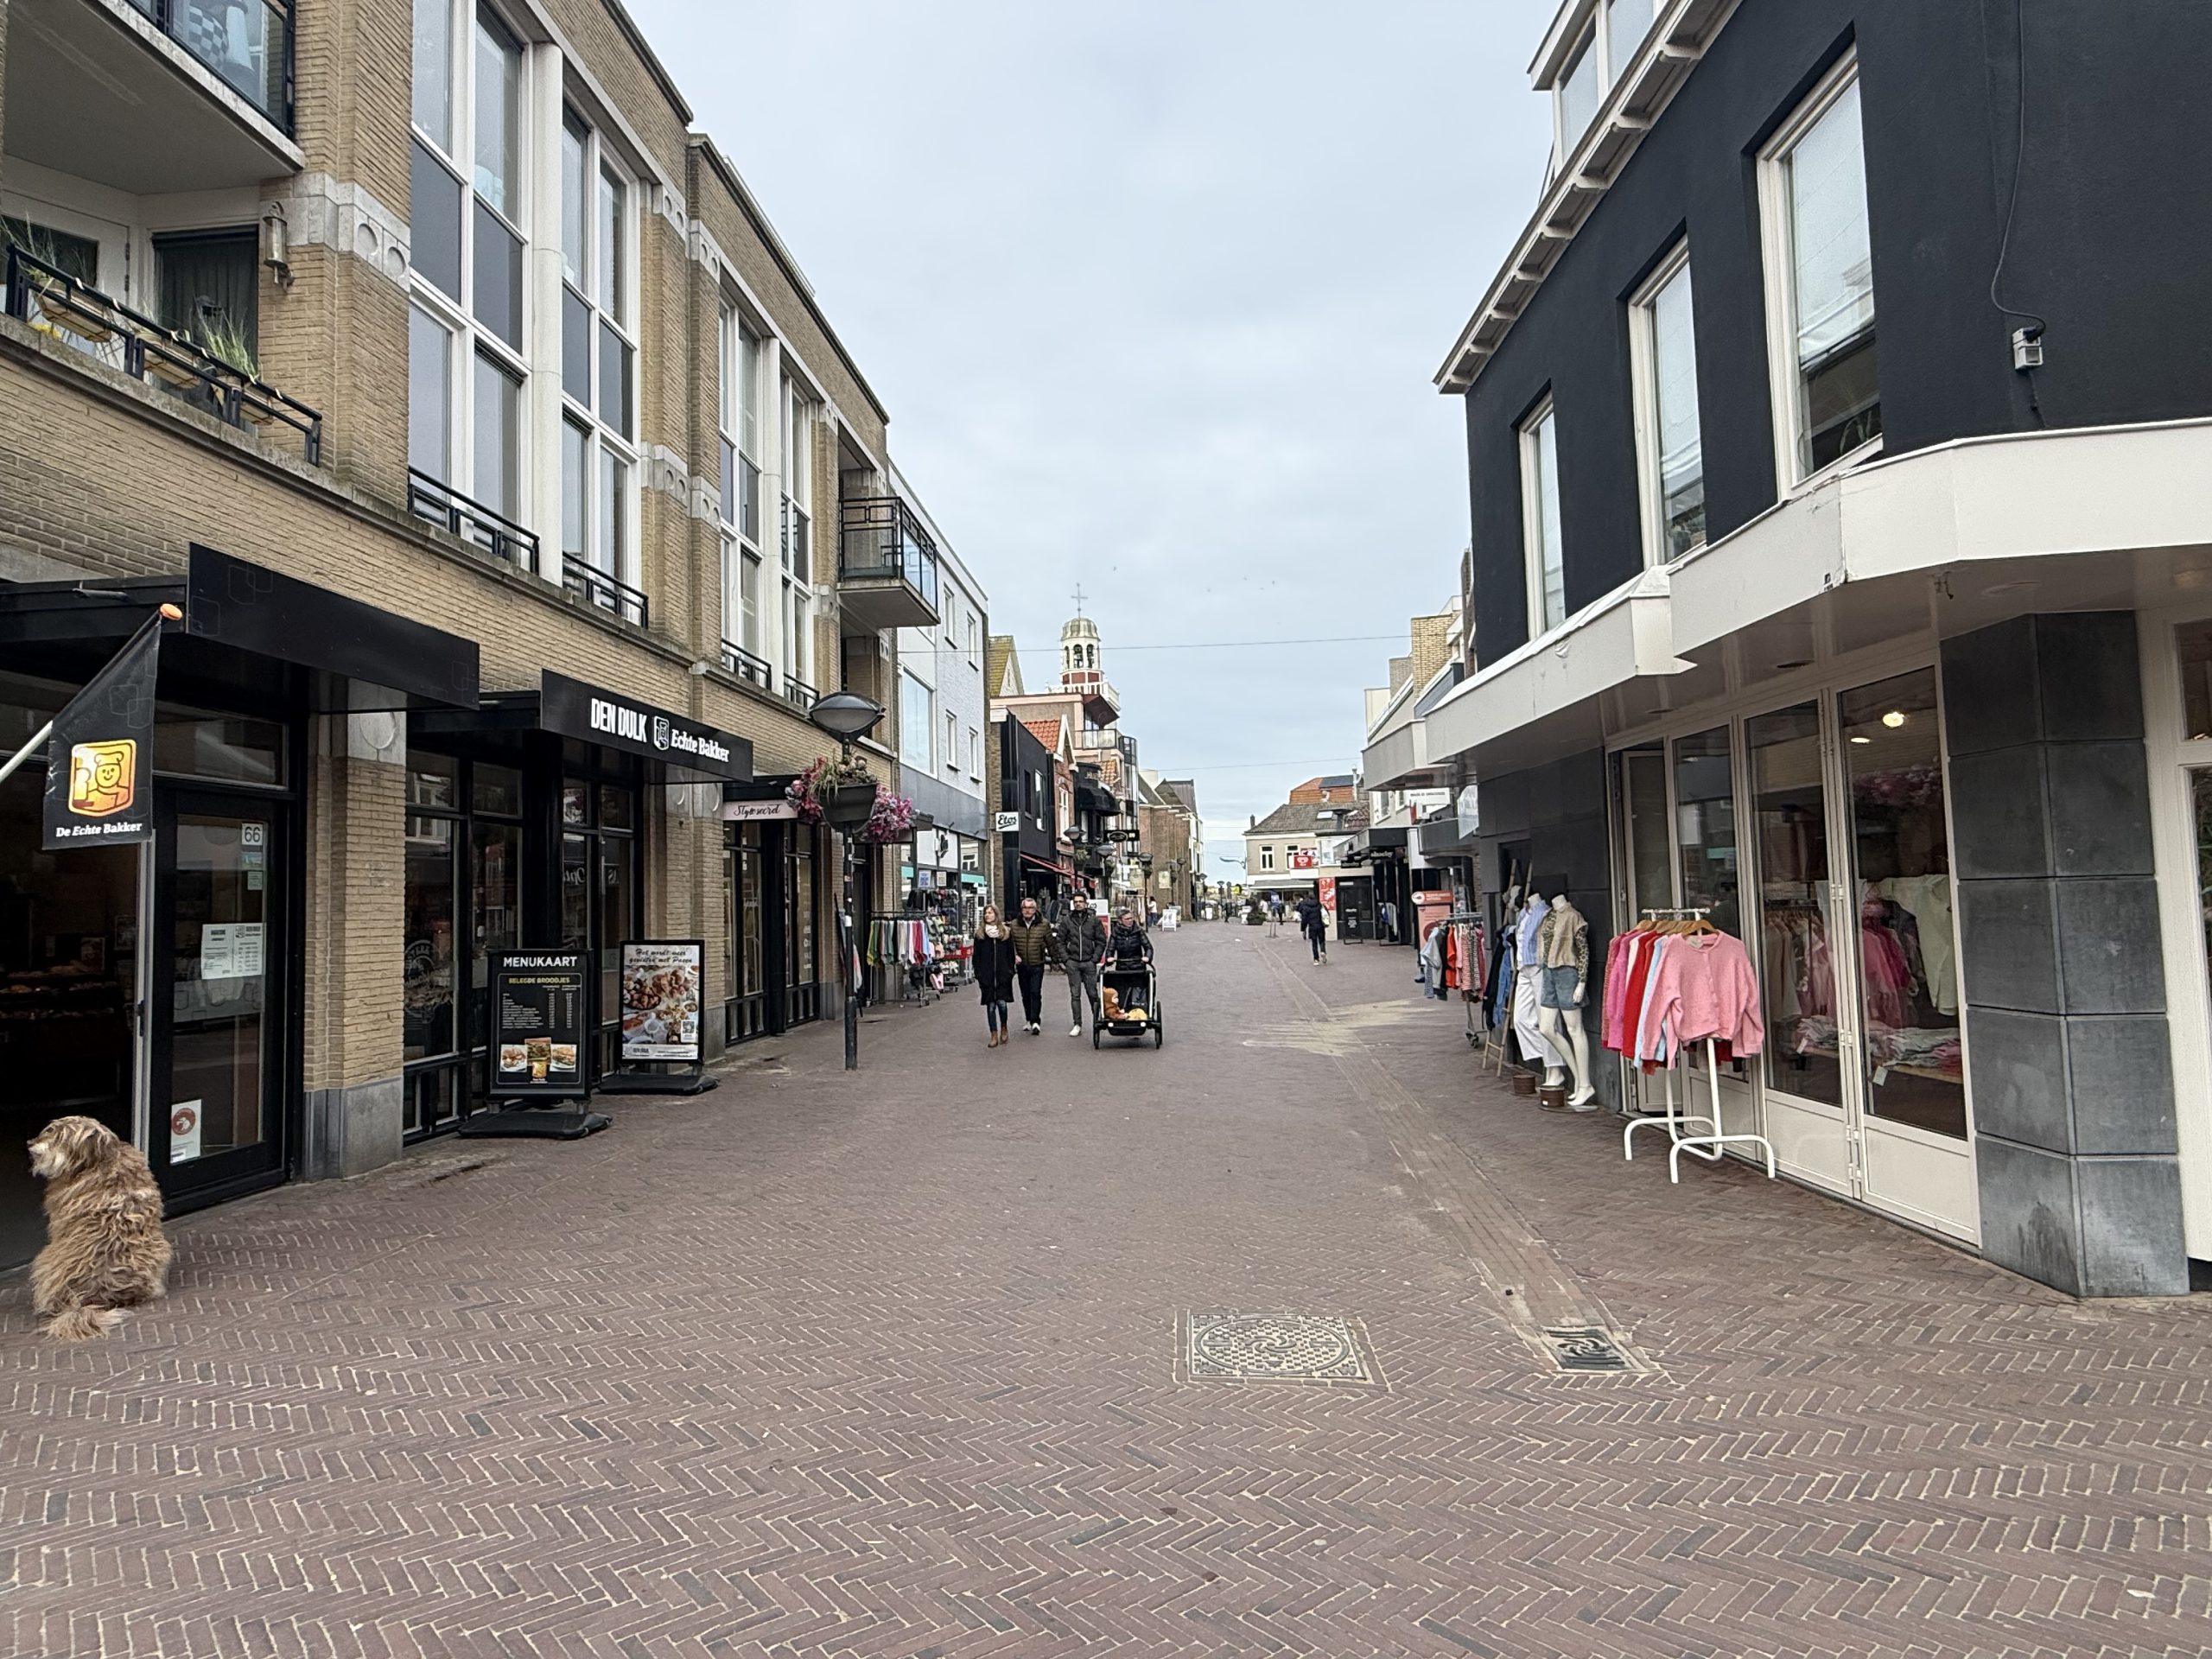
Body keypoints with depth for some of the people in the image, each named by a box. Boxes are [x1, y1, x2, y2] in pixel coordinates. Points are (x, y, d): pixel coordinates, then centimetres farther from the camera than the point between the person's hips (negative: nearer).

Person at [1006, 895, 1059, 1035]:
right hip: (1022, 965, 3)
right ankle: (1028, 1020, 24)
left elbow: (1051, 943, 5)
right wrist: (1014, 955, -15)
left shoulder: (1044, 924, -1)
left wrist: (1055, 959, 7)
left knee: (1035, 993, -11)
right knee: (1025, 994, 12)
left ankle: (1035, 1022, -10)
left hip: (1037, 965, -3)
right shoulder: (1014, 925, 4)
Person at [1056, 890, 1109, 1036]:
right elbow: (1061, 942, 8)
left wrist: (1095, 959, -5)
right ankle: (1077, 1025, 6)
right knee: (1075, 995, 2)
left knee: (1093, 993, 3)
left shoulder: (1094, 921, 4)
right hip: (1072, 963, 1)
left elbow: (1101, 941, 5)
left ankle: (1098, 1018, 23)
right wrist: (1065, 959, -3)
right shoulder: (1066, 920, 6)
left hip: (1089, 962, -1)